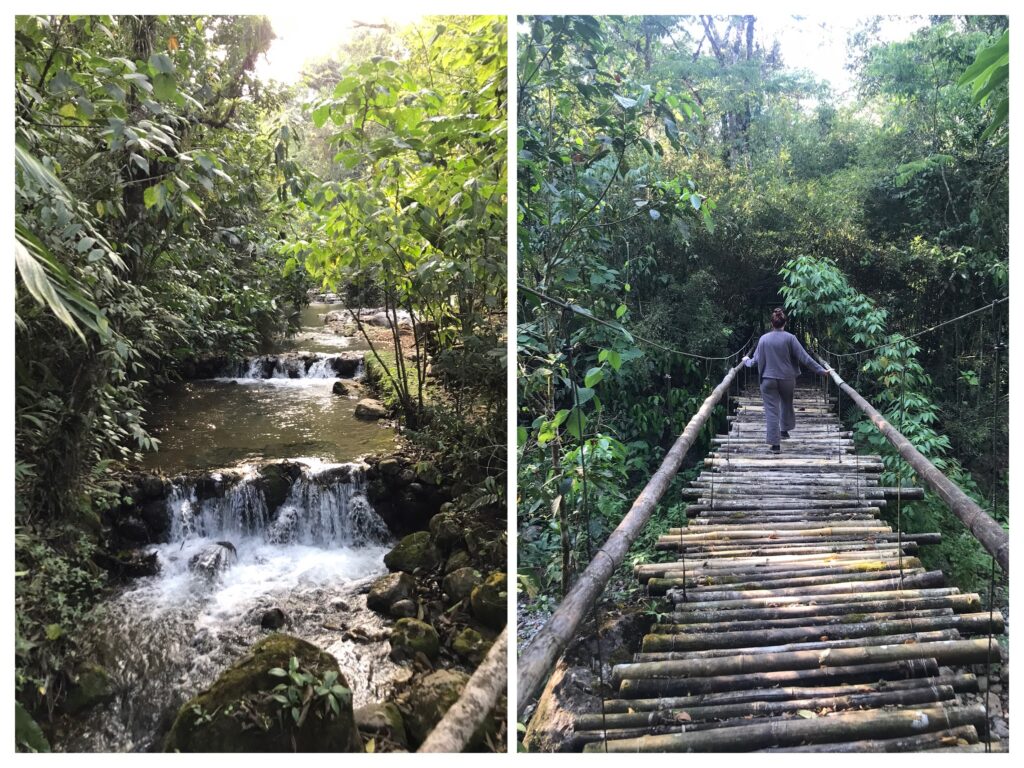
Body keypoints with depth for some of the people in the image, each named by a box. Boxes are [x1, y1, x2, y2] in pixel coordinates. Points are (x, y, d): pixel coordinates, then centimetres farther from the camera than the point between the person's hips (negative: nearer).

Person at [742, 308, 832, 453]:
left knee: (771, 411, -1)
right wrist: (821, 370, -2)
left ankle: (775, 444, -5)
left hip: (768, 380, 0)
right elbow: (804, 357, -8)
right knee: (787, 404, 26)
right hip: (787, 379, 1)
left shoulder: (763, 339, -3)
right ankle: (785, 430, 40)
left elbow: (756, 360, 2)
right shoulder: (790, 338, -7)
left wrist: (746, 361, 24)